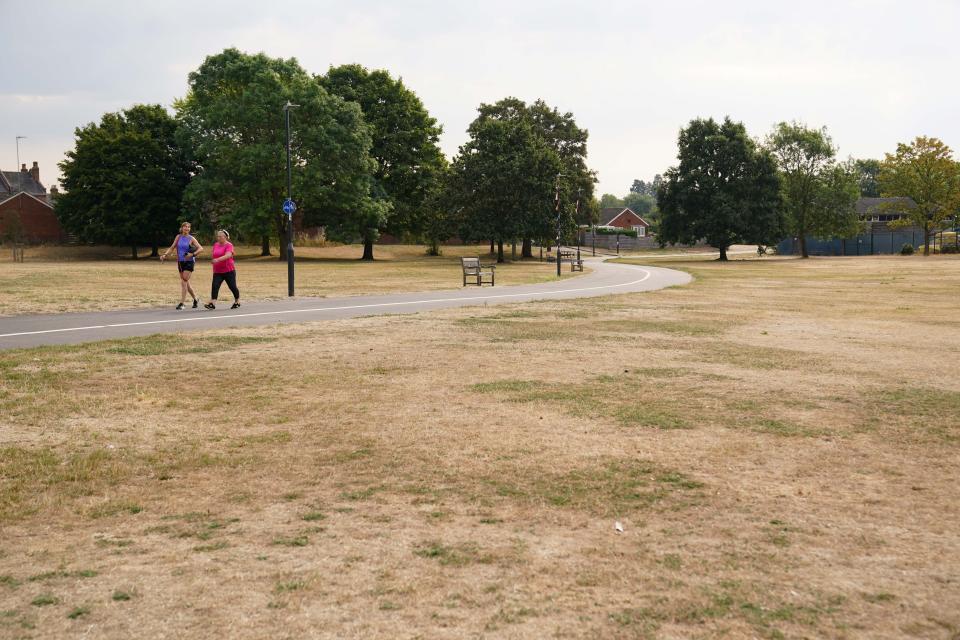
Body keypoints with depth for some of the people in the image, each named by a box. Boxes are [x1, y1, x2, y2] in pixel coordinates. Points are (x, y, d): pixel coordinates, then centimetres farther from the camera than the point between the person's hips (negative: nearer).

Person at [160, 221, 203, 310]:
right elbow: (172, 247, 10)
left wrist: (193, 254, -22)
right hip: (180, 262, 5)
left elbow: (201, 248, -8)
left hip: (189, 262, -5)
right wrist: (165, 254, -4)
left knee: (183, 282, -14)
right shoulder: (178, 237, 8)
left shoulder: (191, 239, -4)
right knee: (186, 283, 10)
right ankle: (195, 299, 27)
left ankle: (182, 303, -12)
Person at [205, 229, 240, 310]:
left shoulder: (229, 245, -11)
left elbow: (228, 255, -31)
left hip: (229, 270, -5)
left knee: (232, 286, 6)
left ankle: (237, 301, 28)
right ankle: (212, 303, -21)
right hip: (217, 271, 5)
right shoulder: (216, 244, 11)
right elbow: (212, 256, 27)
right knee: (215, 286, -13)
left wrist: (218, 259, -41)